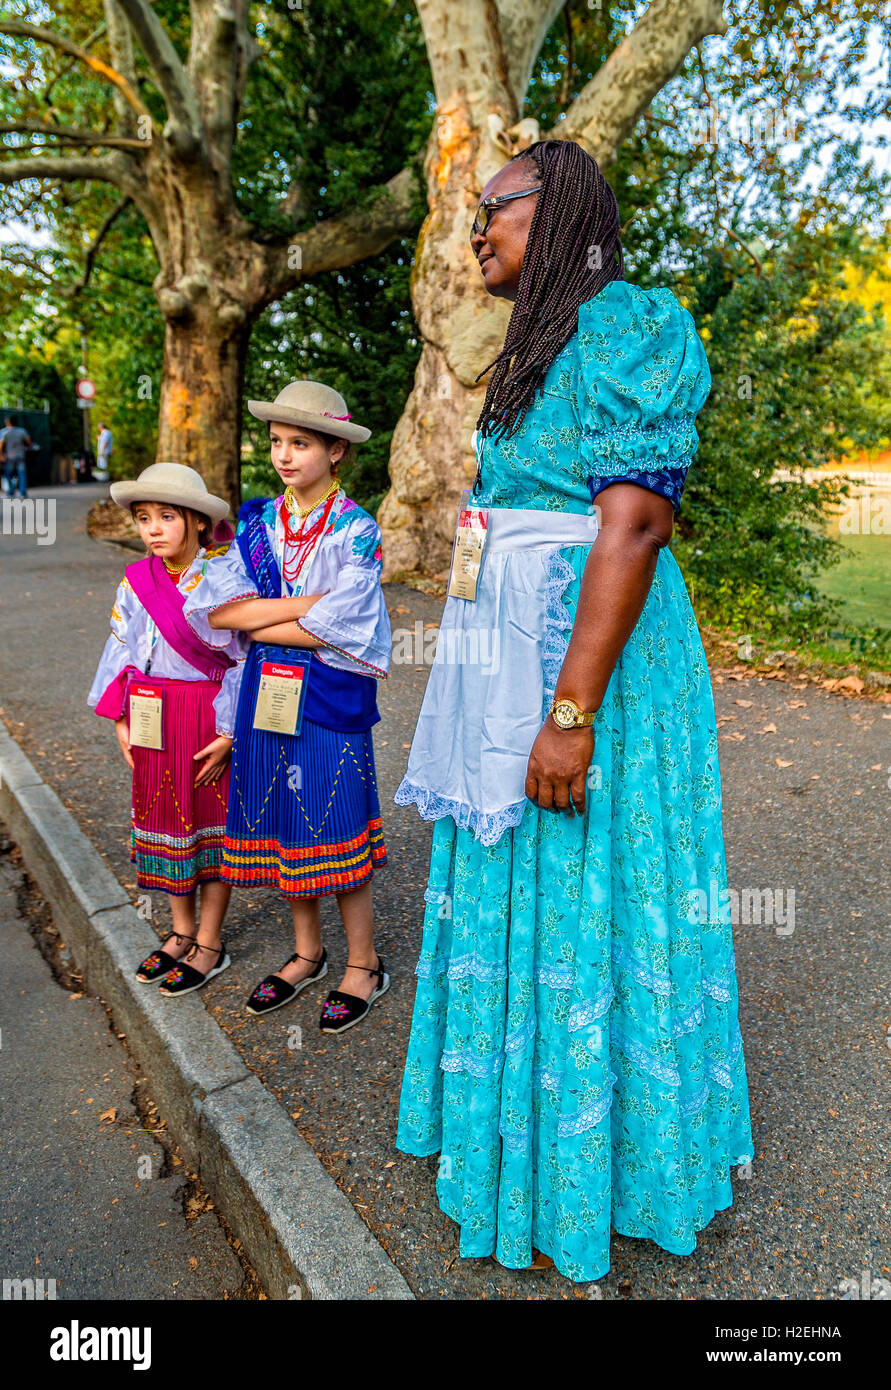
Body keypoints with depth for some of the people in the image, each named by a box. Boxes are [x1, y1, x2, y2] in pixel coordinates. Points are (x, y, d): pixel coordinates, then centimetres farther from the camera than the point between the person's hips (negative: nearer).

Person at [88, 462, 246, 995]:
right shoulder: (135, 582, 2)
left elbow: (243, 660, -12)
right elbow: (122, 651, 9)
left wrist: (229, 734, -14)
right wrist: (121, 720, 3)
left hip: (209, 722, -5)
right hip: (152, 724, 5)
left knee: (213, 823, 6)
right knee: (165, 819, 15)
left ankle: (210, 942, 22)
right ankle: (183, 932, 33)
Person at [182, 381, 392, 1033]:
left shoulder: (357, 531, -7)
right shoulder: (257, 522, 7)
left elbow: (337, 629, -18)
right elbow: (215, 608, -5)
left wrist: (257, 620, -9)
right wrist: (309, 604, -13)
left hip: (333, 701, -5)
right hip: (268, 695, 5)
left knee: (336, 827, 3)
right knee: (283, 826, 13)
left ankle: (364, 965, 23)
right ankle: (307, 953, 33)